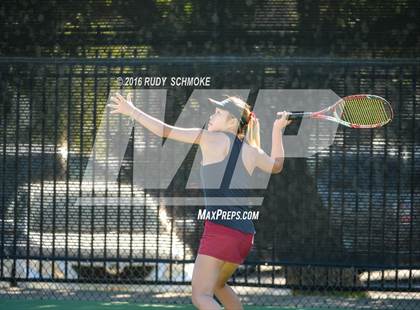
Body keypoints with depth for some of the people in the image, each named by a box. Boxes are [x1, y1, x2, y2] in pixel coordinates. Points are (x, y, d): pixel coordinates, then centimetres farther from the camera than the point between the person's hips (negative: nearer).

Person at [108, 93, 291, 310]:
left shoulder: (211, 139, -2)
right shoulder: (251, 151, 12)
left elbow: (166, 131, -1)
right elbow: (276, 165, 33)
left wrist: (132, 111, 9)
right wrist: (277, 129, 35)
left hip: (220, 229, -7)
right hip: (245, 234, 7)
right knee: (217, 285, 31)